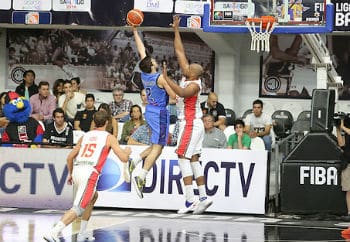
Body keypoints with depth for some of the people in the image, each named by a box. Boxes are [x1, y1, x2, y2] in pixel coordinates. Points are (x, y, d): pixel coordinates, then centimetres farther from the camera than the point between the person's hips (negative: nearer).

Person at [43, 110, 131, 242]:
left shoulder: (85, 136, 22)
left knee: (93, 196, 31)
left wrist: (70, 174, 36)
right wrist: (127, 151, 27)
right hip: (89, 173, -7)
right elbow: (124, 158, 4)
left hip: (76, 170, 7)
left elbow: (70, 157, 22)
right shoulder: (109, 137, 8)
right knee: (78, 208, -12)